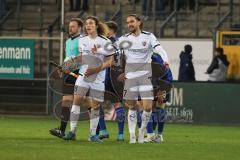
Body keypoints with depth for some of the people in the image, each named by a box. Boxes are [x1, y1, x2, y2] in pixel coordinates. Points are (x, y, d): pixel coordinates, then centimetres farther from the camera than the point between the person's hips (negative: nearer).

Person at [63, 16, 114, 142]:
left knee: (95, 106, 1)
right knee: (76, 100, -10)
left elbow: (109, 62, -4)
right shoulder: (82, 40, 9)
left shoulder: (105, 42, -5)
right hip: (83, 75, 3)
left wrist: (96, 69, -16)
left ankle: (93, 134, 12)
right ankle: (72, 132, -7)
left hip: (98, 78, -3)